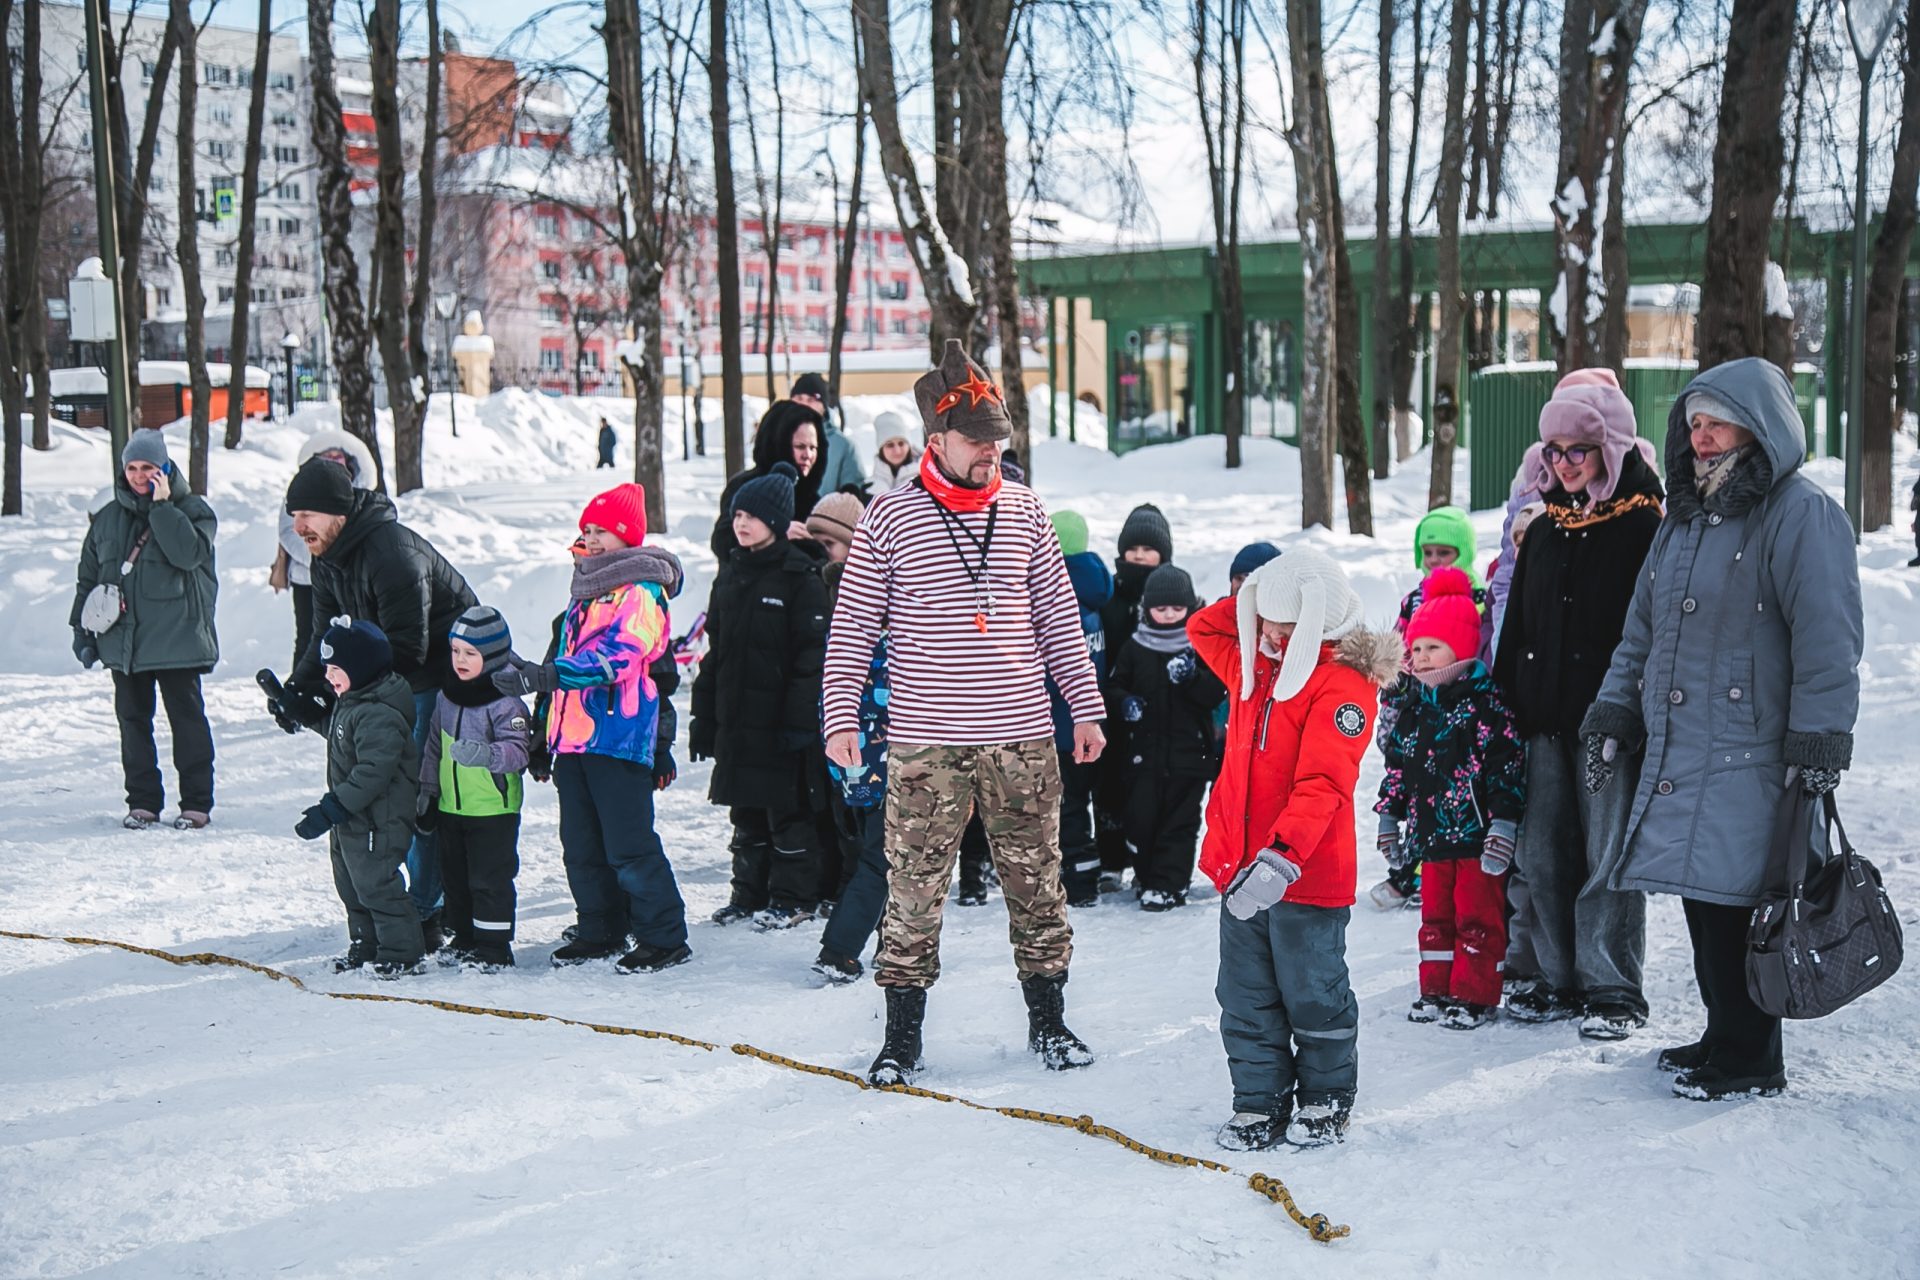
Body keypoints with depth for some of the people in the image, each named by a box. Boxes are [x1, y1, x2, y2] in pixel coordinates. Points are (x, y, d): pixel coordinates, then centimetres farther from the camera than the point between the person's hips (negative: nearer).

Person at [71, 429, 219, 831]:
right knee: (132, 719, 8)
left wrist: (161, 506, -20)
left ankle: (196, 802, 8)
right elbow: (88, 575, 15)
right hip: (122, 639, 4)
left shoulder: (191, 509, -3)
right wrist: (82, 628, 12)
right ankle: (142, 801, 17)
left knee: (186, 717, 1)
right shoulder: (107, 513, 8)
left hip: (176, 638, -4)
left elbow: (188, 552, -22)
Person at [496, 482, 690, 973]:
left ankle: (664, 936, 1)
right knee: (581, 844, 13)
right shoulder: (584, 593, 20)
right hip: (574, 738, 9)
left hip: (619, 736, -9)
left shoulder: (640, 594, -9)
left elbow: (614, 655, -24)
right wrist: (543, 729, 26)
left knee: (629, 847, -8)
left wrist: (542, 676, -33)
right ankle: (600, 930, 25)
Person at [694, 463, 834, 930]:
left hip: (780, 717, -7)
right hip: (735, 717, 7)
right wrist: (703, 716, 13)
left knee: (788, 810, 1)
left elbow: (812, 652, -12)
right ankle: (749, 894, 23)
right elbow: (714, 649, 17)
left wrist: (800, 718, -18)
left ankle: (795, 898, 10)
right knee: (746, 812, 13)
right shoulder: (731, 573, 13)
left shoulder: (800, 576, -9)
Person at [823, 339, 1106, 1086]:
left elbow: (1059, 618, 13)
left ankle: (1048, 1022, 23)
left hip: (1022, 737, 3)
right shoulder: (890, 518, -1)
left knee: (1037, 883, 9)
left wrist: (1086, 708, 11)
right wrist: (841, 717, -4)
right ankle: (902, 1036, 12)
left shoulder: (1024, 511, 7)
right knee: (914, 891, 1)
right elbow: (852, 627, 2)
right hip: (924, 743, -2)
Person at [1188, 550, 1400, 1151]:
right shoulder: (1253, 667, 10)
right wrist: (1251, 601, 10)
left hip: (1307, 875, -7)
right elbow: (1203, 627, 27)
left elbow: (1321, 784, -24)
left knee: (1311, 994, 7)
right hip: (1240, 869, 7)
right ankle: (1260, 1101, 22)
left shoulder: (1343, 685, -15)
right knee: (1246, 997, 12)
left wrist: (1281, 856, -34)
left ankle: (1326, 1098, 24)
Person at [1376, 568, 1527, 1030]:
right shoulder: (1416, 708, 9)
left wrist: (1503, 823, -19)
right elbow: (1398, 764, 17)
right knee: (1435, 913, 13)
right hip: (1432, 833, 6)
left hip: (1476, 834, -6)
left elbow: (1506, 765, -15)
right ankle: (1436, 989, 23)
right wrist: (1389, 817, 18)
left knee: (1478, 916, 1)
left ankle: (1475, 995, 9)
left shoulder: (1485, 702, -11)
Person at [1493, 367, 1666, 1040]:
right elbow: (1516, 623, 17)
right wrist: (1506, 701, 13)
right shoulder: (1544, 525, 13)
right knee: (1540, 852, 8)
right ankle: (1552, 977, 20)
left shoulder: (1644, 525, -6)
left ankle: (1613, 991, 9)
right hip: (1545, 714, 6)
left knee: (1607, 854, -1)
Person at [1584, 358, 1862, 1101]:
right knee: (1700, 901, 12)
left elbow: (1829, 642, -14)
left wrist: (1817, 743, -18)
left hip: (1750, 760, -8)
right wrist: (1613, 715, 16)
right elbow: (1641, 632, 23)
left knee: (1732, 903, -7)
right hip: (1677, 754, 8)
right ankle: (1723, 1035, 25)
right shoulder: (1684, 520, 18)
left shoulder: (1801, 516, -8)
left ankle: (1749, 1059, 5)